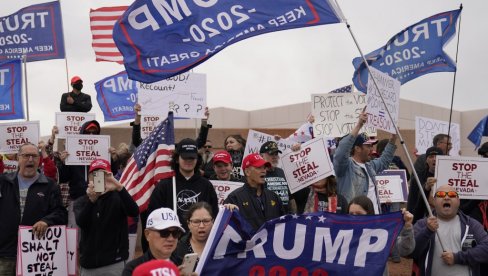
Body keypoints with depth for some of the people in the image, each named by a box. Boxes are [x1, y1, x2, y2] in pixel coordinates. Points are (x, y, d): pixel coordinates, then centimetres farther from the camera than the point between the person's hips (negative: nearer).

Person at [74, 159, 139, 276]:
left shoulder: (118, 197, 1)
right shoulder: (81, 201, 6)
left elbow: (134, 212, -20)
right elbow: (81, 222, -14)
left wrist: (119, 188, -34)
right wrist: (92, 200, -31)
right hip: (89, 264, 2)